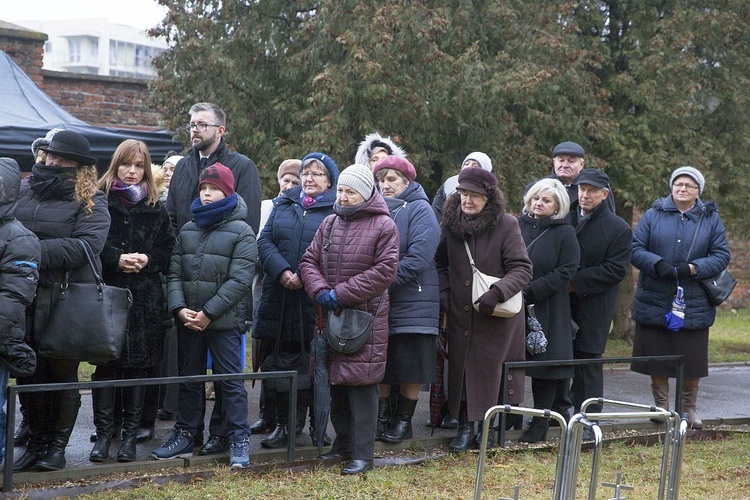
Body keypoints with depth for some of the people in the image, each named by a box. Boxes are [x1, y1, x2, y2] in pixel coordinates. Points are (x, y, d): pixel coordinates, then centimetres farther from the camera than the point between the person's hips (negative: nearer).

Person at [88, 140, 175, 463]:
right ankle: (103, 433, 5)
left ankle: (130, 434, 10)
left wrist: (147, 260, -8)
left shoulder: (156, 208, 11)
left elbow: (168, 249, 10)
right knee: (105, 363, -2)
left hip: (144, 297, 2)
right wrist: (116, 259, -14)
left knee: (138, 365, 3)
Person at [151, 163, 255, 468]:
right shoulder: (188, 230, 12)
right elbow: (174, 273, 7)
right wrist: (179, 308, -10)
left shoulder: (241, 232, -4)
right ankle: (184, 435, 24)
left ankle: (239, 440, 4)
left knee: (231, 380, -2)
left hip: (224, 321, -5)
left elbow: (239, 280, -12)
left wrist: (208, 313, -16)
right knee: (189, 379, 14)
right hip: (187, 321, 5)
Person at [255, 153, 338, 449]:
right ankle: (283, 422, 15)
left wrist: (304, 276, -18)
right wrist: (282, 272, -11)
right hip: (278, 297, 4)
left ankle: (318, 424, 12)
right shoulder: (283, 205, 16)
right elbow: (265, 241, 6)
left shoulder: (336, 210, 1)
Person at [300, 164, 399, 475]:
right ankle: (343, 443, 26)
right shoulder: (330, 223, 12)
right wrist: (320, 290, -11)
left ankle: (363, 454, -3)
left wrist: (341, 294, -16)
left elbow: (384, 271, -13)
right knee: (335, 380, 12)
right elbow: (309, 260, 10)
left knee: (361, 383, -8)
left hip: (366, 315, -6)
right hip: (330, 316, 6)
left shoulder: (384, 226, -5)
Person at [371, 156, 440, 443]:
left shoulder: (419, 210, -4)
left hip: (412, 301, -5)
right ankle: (382, 418, 16)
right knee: (379, 364, 7)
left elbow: (418, 258, -15)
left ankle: (404, 420, 12)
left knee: (410, 366, 1)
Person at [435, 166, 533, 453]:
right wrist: (444, 293, 4)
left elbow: (522, 269, -12)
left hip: (498, 316, -4)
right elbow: (441, 263, 18)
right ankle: (466, 426, 18)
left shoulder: (506, 225, -9)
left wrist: (497, 292, -25)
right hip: (461, 315, 4)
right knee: (461, 368, 5)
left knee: (493, 371, 0)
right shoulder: (451, 224, 4)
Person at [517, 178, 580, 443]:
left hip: (547, 310, -3)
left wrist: (530, 292, -15)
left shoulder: (564, 232, -2)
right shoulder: (518, 225, 7)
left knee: (544, 361, 0)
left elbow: (565, 271, -9)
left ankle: (540, 421, 8)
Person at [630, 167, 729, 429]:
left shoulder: (711, 219, 6)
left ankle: (689, 408, 22)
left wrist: (694, 268, -15)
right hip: (654, 303, 0)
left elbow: (721, 255, 1)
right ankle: (662, 407, 20)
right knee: (657, 358, 5)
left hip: (694, 304, 0)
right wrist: (657, 264, -19)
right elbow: (635, 248, -1)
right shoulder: (653, 215, 4)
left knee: (692, 359, 5)